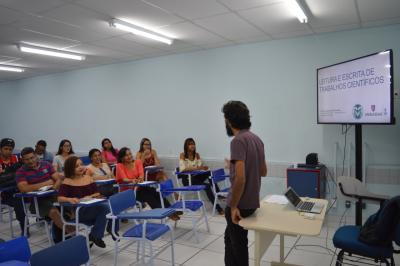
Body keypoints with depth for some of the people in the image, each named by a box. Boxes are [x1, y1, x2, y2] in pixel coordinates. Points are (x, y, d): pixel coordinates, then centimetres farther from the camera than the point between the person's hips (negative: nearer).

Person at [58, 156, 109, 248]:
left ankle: (95, 236, -7)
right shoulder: (67, 182, -2)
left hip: (91, 208, 5)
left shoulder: (88, 178, 11)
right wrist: (70, 199, -33)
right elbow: (60, 198, -13)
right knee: (104, 208, -28)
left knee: (105, 207, -29)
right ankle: (96, 236, -8)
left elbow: (98, 194, 10)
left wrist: (88, 197, -9)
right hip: (76, 211, -5)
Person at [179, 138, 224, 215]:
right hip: (187, 179, -5)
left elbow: (200, 166, 2)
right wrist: (195, 168, -32)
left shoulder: (197, 155, 8)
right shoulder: (182, 155, -6)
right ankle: (217, 207, -23)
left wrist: (203, 167, -23)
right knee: (207, 185, -28)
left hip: (195, 177, 5)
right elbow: (182, 169, -19)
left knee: (210, 173, -25)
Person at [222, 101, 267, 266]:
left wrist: (233, 206, -19)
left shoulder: (238, 140, -22)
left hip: (240, 204, -9)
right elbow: (263, 172, 15)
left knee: (238, 243, 11)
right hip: (251, 201, 9)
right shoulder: (256, 139, 7)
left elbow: (240, 178, -29)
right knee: (230, 238, 24)